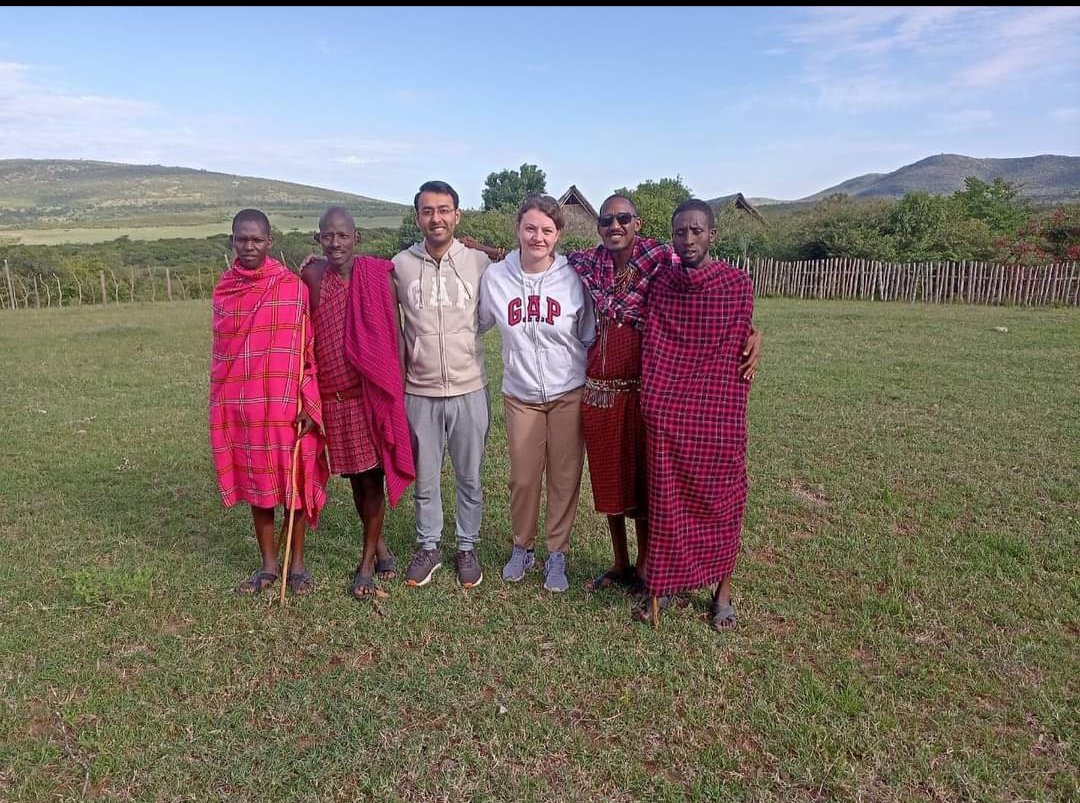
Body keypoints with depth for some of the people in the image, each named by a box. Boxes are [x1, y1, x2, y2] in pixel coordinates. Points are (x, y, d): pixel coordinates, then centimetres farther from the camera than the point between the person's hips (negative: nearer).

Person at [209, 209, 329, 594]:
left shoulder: (294, 287, -5)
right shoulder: (223, 290, 7)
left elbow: (308, 350, -5)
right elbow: (220, 352, 11)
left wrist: (308, 404, -11)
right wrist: (219, 407, 10)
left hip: (286, 403, -3)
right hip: (239, 405, 3)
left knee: (294, 480, 5)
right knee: (254, 482, 11)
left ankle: (297, 563, 20)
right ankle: (268, 564, 24)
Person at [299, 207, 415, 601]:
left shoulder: (377, 276, -5)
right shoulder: (311, 277, 1)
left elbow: (393, 335, 0)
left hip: (371, 392, -2)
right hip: (331, 395, 3)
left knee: (372, 475, 3)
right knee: (354, 476, 13)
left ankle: (367, 561, 16)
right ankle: (379, 546, 31)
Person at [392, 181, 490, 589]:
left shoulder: (479, 262, -4)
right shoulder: (401, 265, -1)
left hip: (469, 391, 0)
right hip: (419, 393, 1)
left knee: (470, 478, 12)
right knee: (424, 478, 14)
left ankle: (467, 548, 30)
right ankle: (427, 547, 32)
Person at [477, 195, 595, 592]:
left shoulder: (574, 277, -8)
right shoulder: (495, 277, -6)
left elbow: (589, 338, 3)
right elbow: (480, 323, 12)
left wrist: (592, 385, 4)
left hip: (568, 394, -1)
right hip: (520, 395, 1)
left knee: (565, 478, 7)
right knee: (523, 478, 9)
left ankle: (557, 555, 25)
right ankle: (522, 547, 32)